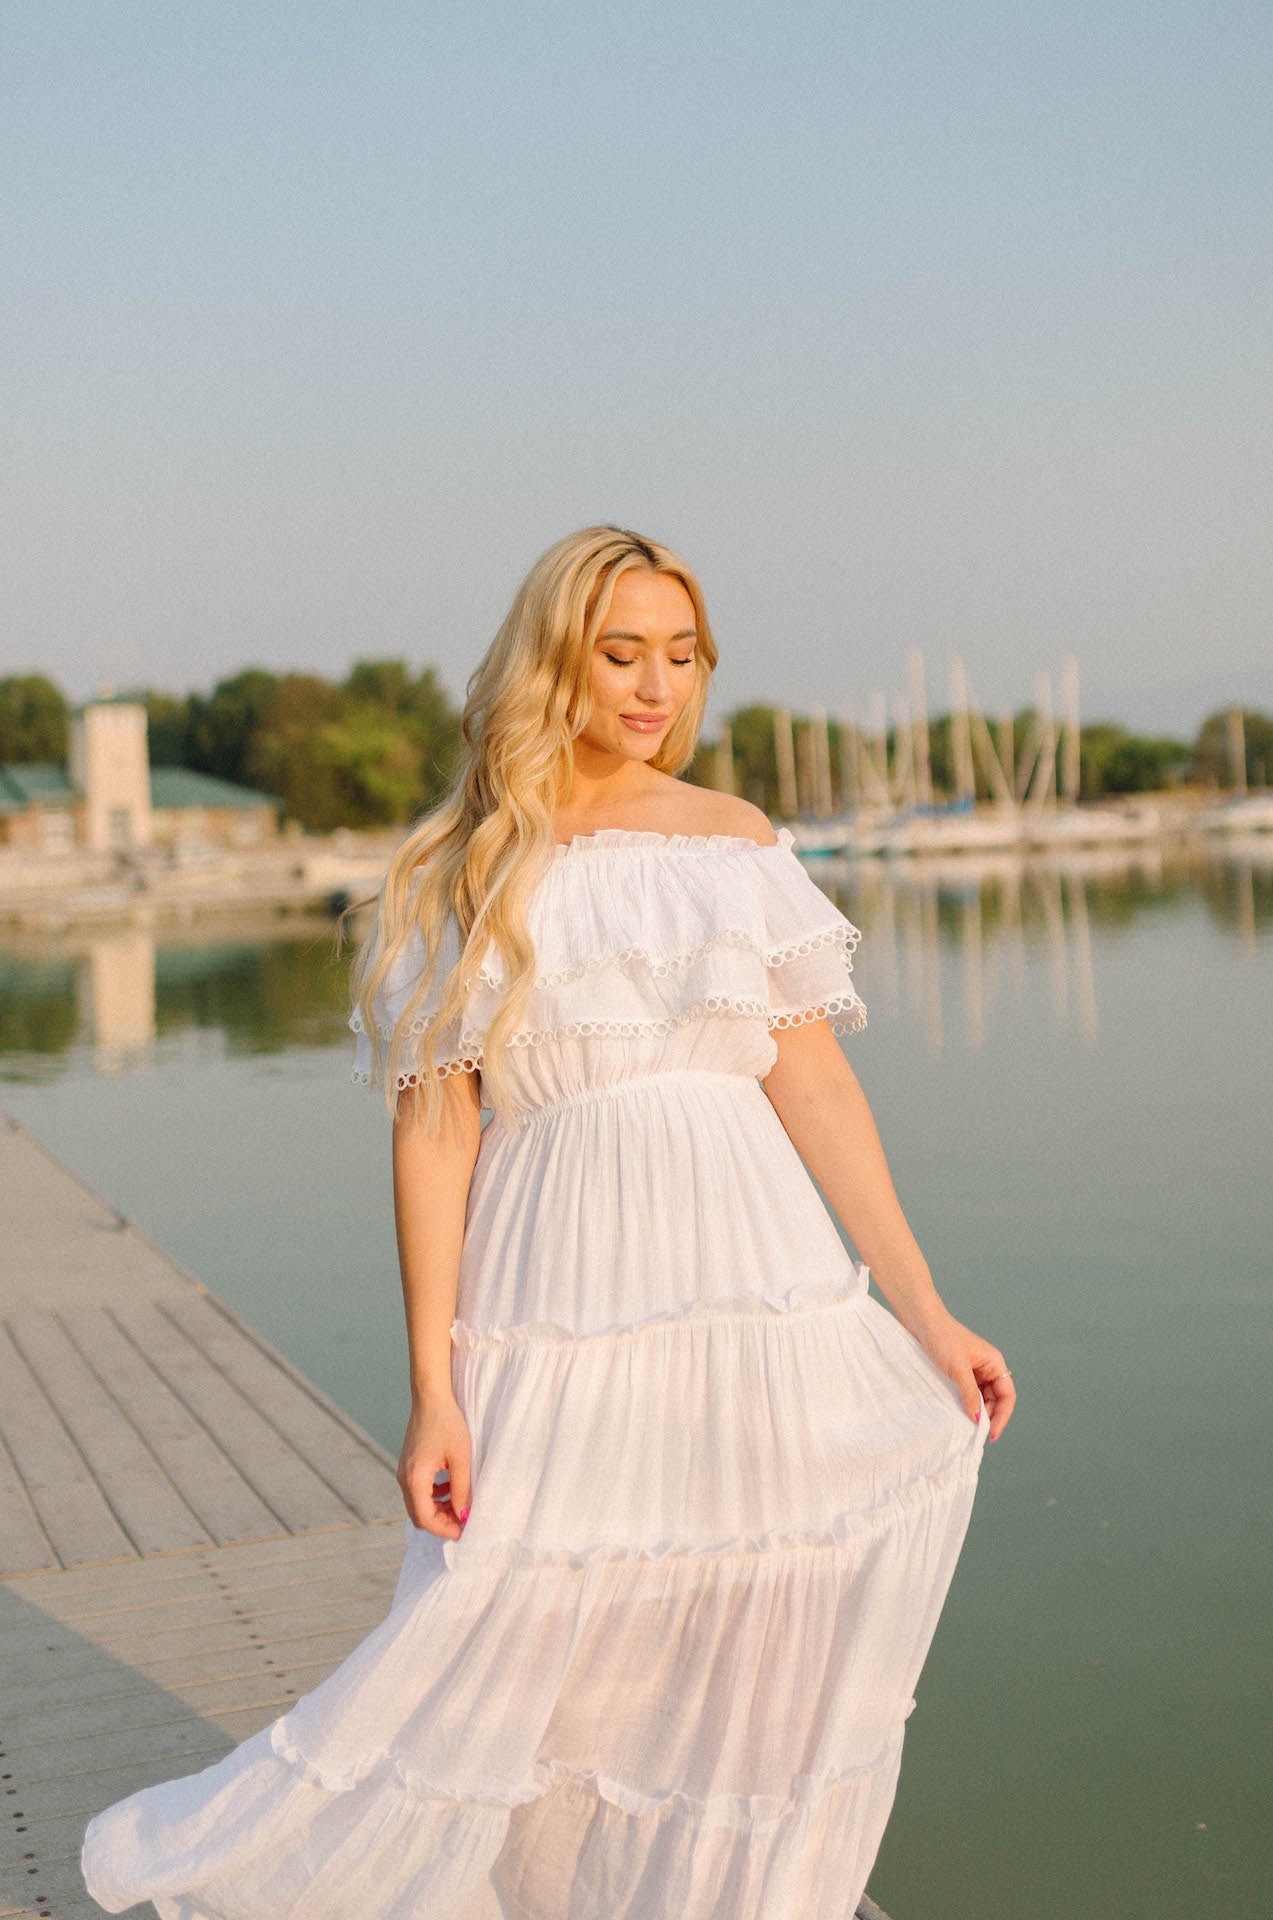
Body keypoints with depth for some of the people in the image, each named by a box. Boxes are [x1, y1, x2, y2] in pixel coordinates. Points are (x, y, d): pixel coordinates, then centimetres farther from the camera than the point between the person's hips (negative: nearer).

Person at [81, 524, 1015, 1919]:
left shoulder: (742, 844, 8)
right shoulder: (457, 873, 1)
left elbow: (816, 1088, 6)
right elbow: (432, 1134, -3)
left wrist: (925, 1310, 3)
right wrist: (431, 1392, -6)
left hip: (766, 1307, 3)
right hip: (560, 1317, -2)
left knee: (763, 1676, 9)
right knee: (487, 1657, 5)